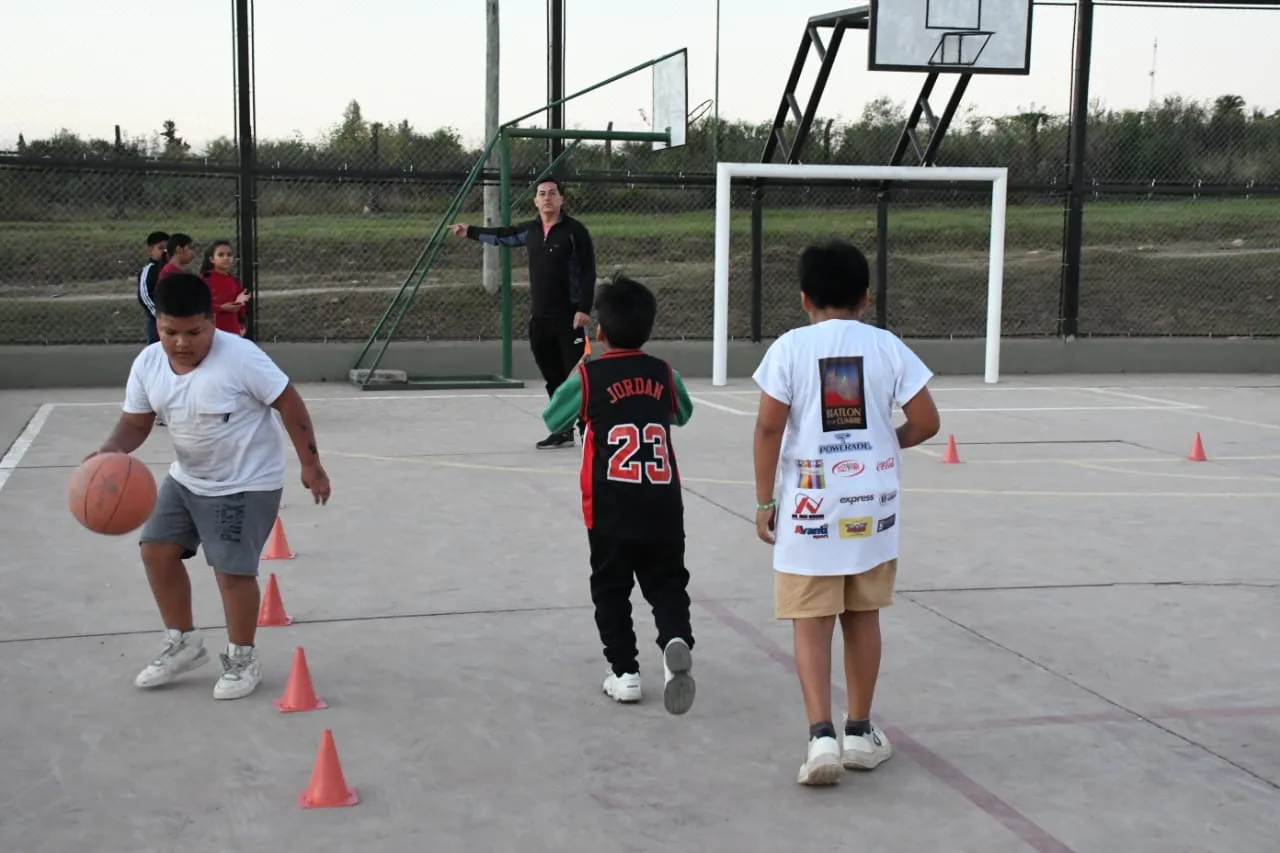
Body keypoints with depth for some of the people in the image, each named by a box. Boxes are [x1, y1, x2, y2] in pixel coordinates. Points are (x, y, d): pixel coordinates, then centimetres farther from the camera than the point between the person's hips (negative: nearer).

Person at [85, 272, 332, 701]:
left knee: (232, 569, -7)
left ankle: (243, 659, 16)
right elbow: (136, 422, 1)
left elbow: (289, 403, -19)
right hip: (186, 477, 7)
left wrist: (311, 465, -16)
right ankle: (184, 643, 27)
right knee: (156, 550, 8)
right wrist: (112, 449, -22)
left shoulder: (240, 357, -26)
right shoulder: (147, 364, -8)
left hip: (246, 483, -7)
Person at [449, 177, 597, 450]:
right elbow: (502, 236, 28)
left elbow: (588, 272, -10)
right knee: (553, 378, 11)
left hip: (569, 317, -6)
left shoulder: (575, 230, -8)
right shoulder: (531, 230, 9)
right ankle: (563, 430, 19)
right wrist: (470, 231, 29)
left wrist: (584, 309, -16)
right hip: (539, 317, 6)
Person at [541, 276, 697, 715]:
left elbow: (552, 420, 10)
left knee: (611, 589, 14)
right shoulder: (664, 374, 4)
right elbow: (683, 414, 24)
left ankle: (624, 672, 13)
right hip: (663, 507, 2)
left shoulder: (588, 375, -5)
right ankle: (677, 639, -17)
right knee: (667, 584, 11)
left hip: (611, 510, -2)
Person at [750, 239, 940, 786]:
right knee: (862, 618, 15)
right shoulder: (886, 346, 0)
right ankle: (860, 734, 25)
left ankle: (822, 736, -9)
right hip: (872, 504, 2)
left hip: (811, 503, -2)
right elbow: (926, 422, -1)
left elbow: (768, 427, -10)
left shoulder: (790, 347, -5)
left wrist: (764, 501, -2)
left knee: (811, 623, 3)